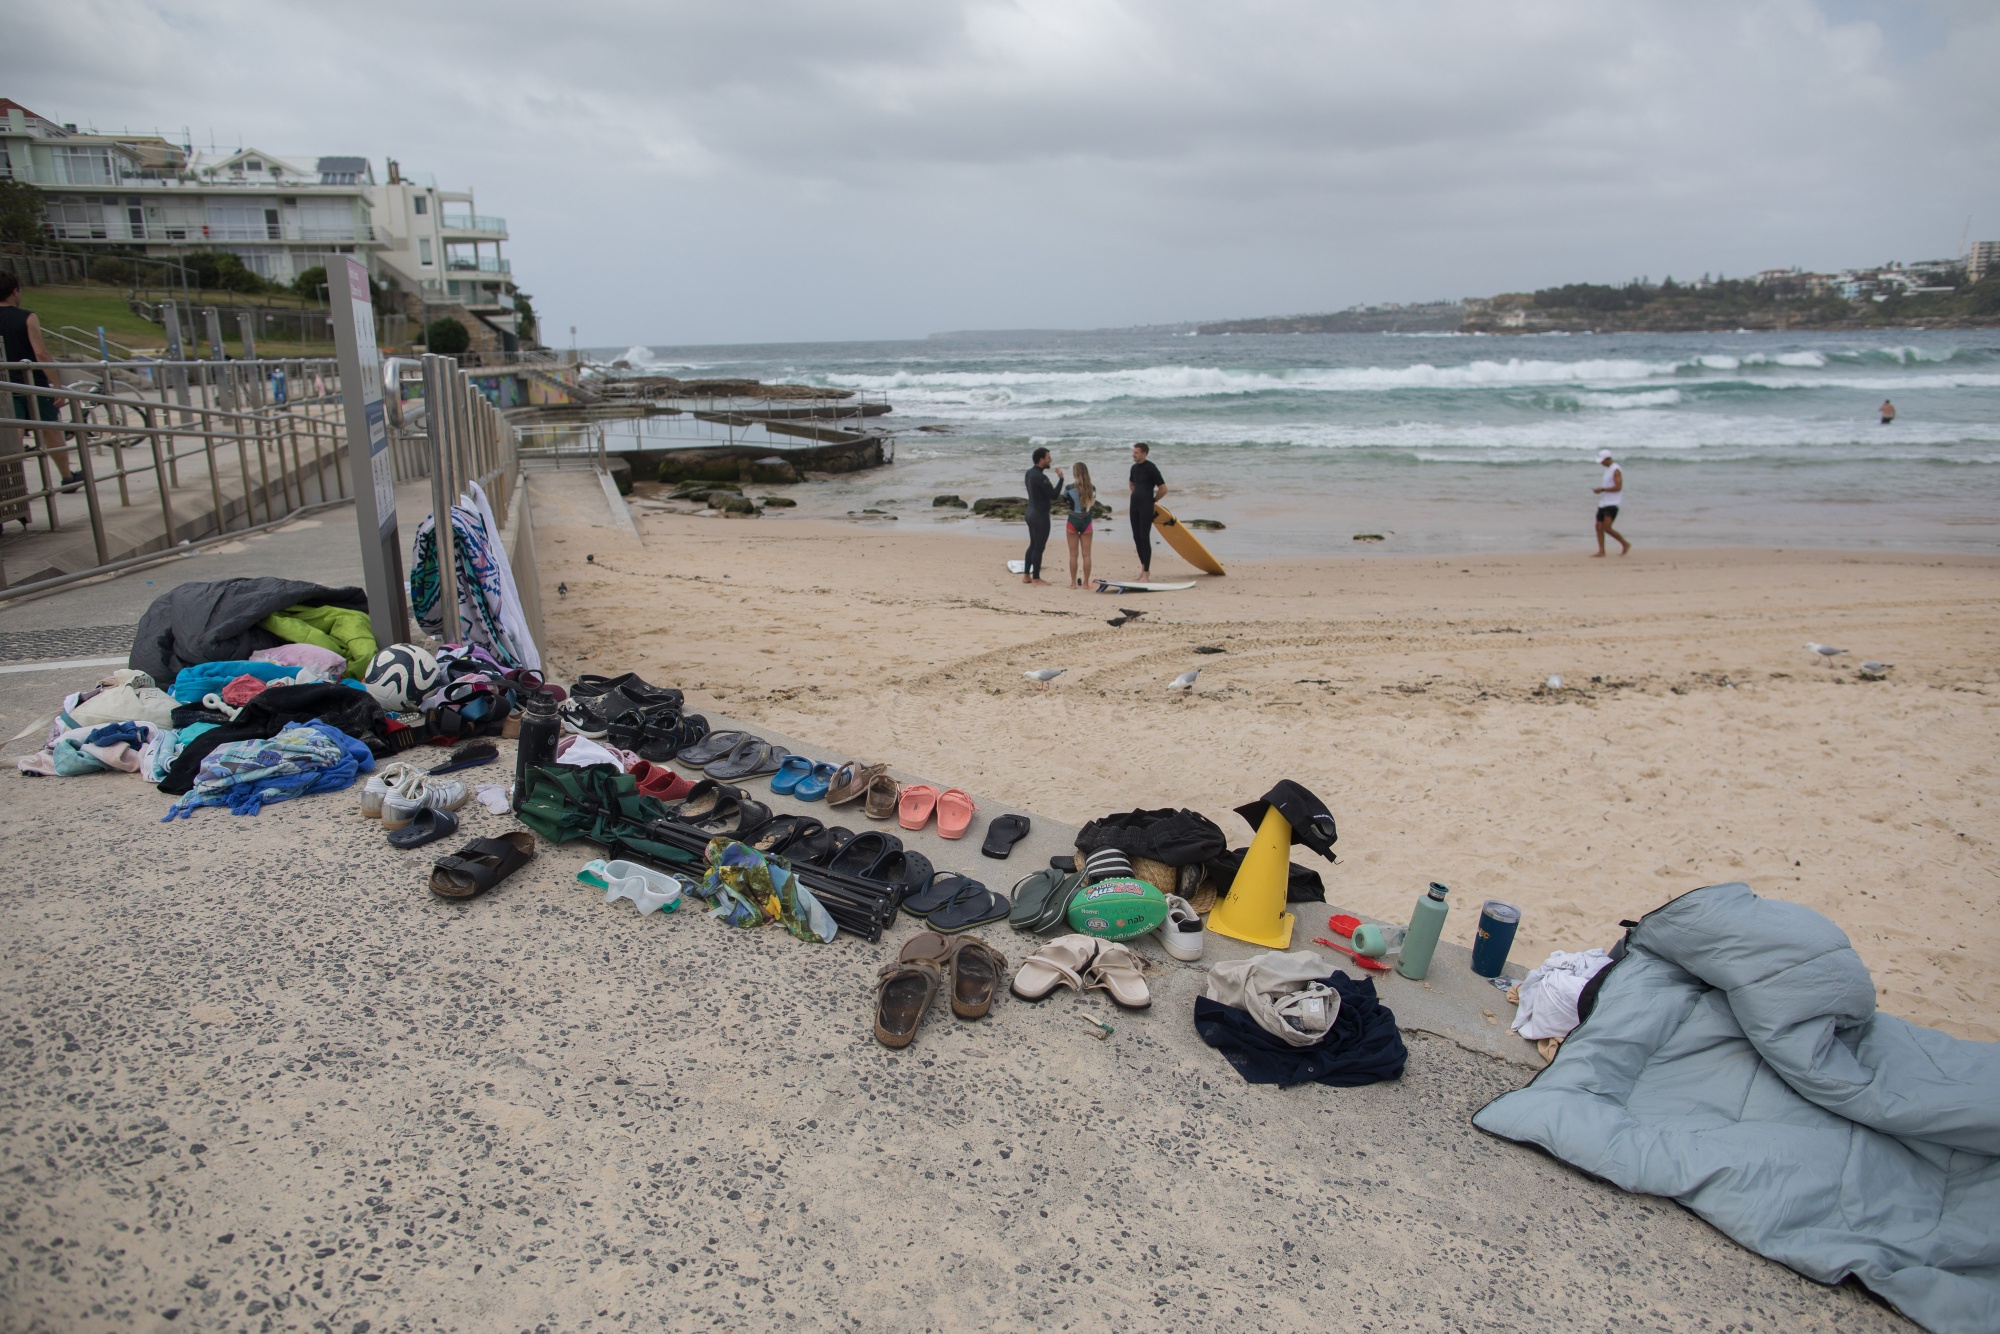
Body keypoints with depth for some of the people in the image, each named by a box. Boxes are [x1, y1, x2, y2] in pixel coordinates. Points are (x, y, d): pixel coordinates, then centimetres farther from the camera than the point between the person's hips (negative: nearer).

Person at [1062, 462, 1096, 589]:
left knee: (1073, 554, 6)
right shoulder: (1092, 488, -5)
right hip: (1086, 522, 2)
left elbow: (1064, 499, 8)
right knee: (1086, 554, 8)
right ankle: (1086, 582, 10)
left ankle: (1073, 583, 8)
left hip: (1073, 521, -2)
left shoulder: (1069, 488, -12)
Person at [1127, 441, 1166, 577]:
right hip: (1134, 505, 8)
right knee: (1137, 537, 10)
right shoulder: (1134, 468, 10)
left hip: (1146, 506, -8)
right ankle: (1143, 567, 22)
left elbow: (1163, 489, -13)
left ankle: (1146, 572, -4)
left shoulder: (1151, 468, -13)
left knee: (1144, 538, -8)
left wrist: (1153, 500, -2)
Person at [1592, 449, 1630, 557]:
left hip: (1612, 504, -10)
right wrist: (1599, 489, 12)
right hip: (1603, 503, 10)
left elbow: (1618, 487, -20)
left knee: (1607, 528, -16)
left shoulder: (1616, 470, -12)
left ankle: (1625, 544, 1)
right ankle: (1601, 551, 4)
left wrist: (1602, 489, -18)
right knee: (1599, 527, 2)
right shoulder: (1608, 469, 18)